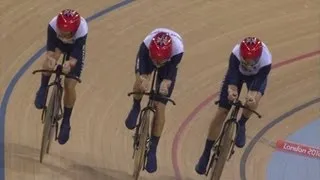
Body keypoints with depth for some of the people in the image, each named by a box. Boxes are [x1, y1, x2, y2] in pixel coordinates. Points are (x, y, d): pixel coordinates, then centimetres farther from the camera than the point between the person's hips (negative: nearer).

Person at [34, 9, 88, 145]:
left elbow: (75, 56, -39)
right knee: (51, 58, -35)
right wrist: (50, 57, -53)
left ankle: (66, 122, 12)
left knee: (70, 85, -7)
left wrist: (70, 63, -59)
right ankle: (43, 89, -9)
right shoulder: (53, 25, -38)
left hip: (76, 48, -1)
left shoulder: (82, 30, -41)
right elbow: (50, 49, -32)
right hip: (58, 43, 1)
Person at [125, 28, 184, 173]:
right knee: (140, 83, -32)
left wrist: (165, 83, -56)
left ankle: (152, 150, 5)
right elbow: (142, 73, -38)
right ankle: (136, 108, 4)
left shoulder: (177, 49, -42)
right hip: (147, 57, 1)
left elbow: (170, 75, -37)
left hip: (169, 64, 0)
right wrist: (143, 80, -57)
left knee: (160, 107, -7)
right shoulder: (146, 45, -41)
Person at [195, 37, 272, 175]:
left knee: (253, 100, -32)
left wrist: (252, 95, -59)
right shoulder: (236, 54, -41)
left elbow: (257, 85, -39)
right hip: (237, 73, 0)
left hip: (257, 76, 0)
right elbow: (232, 80, -42)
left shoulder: (266, 61, -41)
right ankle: (206, 154, 11)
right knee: (220, 114, -4)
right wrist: (231, 91, -62)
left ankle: (241, 125, 3)